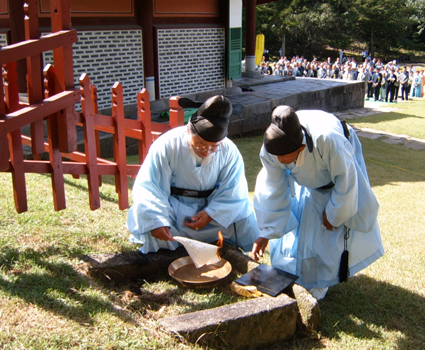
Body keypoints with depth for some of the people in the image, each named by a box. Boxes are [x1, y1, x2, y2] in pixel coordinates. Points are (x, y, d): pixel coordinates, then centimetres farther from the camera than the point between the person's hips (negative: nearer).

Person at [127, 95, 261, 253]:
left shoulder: (229, 151, -13)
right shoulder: (168, 145, -22)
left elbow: (233, 192, -8)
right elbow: (148, 188, -22)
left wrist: (211, 214, -24)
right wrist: (155, 222, -36)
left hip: (211, 209, 2)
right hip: (173, 208, -2)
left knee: (244, 214, -20)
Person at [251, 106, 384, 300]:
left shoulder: (328, 140, -48)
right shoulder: (270, 150, -34)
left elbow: (345, 178, -30)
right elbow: (273, 191, -19)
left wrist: (334, 213, -17)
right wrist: (267, 233, -18)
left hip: (339, 163, -3)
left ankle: (321, 281, 21)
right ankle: (298, 271, 26)